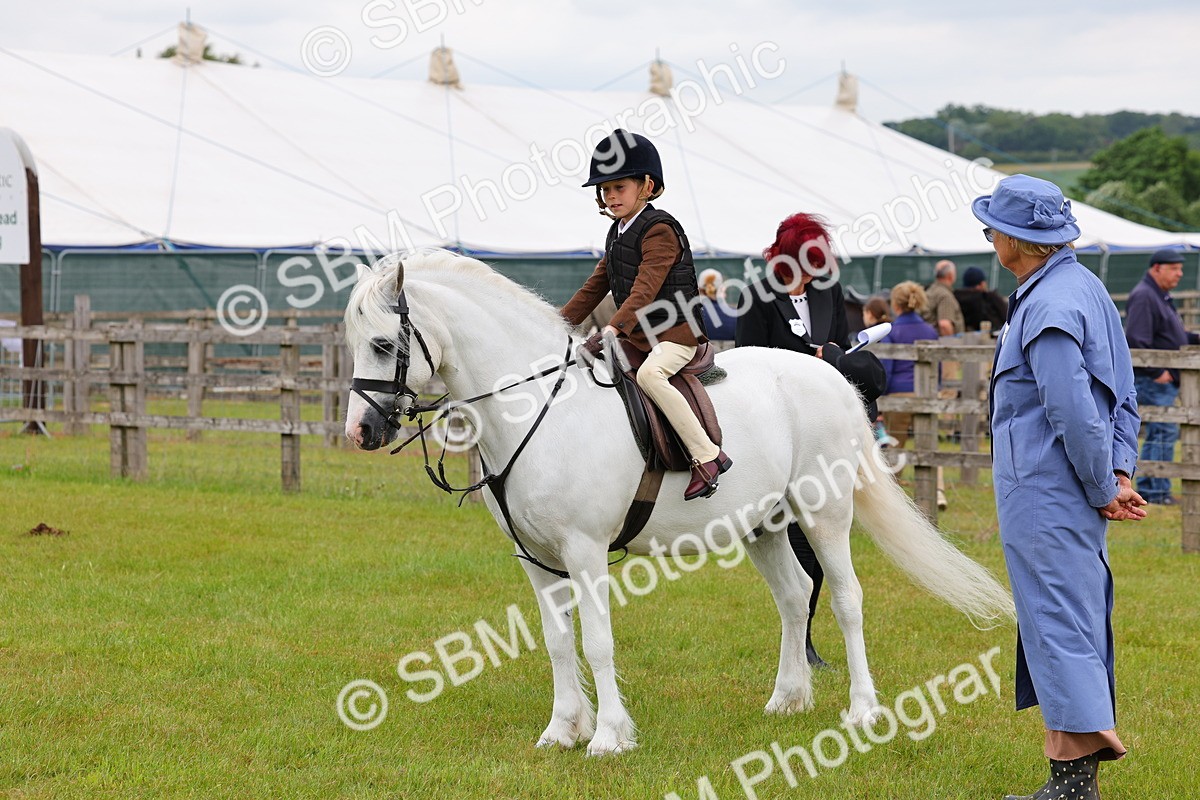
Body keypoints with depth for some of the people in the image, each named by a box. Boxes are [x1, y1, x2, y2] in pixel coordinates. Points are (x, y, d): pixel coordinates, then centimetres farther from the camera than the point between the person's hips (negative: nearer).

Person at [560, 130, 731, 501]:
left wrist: (610, 332, -37)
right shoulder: (617, 234, 15)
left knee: (649, 374, -36)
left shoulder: (659, 230, -14)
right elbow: (594, 288, 20)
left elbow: (644, 291, -26)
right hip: (636, 337, 10)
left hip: (675, 334, -10)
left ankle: (707, 456, -34)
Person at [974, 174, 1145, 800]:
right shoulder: (1085, 286, 13)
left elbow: (1074, 413, -24)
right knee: (1073, 621, 15)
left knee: (1058, 625, -7)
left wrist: (1102, 489, -13)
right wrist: (1119, 470, 9)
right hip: (1077, 492, 10)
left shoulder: (1046, 308, -20)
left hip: (1044, 495, -10)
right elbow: (1123, 391, 15)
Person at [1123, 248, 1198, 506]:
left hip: (1164, 380, 11)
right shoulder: (1143, 296, -15)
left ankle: (1147, 489, 17)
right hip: (1152, 380, -11)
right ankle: (1157, 491, -7)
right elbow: (1137, 340, -23)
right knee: (1164, 431, -10)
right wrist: (1156, 372, -22)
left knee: (1158, 434, 12)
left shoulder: (1161, 296, 19)